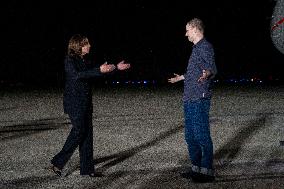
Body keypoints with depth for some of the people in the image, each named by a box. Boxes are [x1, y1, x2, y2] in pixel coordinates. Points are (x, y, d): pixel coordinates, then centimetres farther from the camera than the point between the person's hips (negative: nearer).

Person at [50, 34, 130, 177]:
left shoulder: (83, 60, 13)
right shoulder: (70, 60, -11)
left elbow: (96, 73, 25)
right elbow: (77, 75, -27)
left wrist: (116, 67, 24)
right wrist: (99, 71, -32)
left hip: (85, 103, 8)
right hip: (74, 103, -8)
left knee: (87, 133, 5)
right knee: (79, 131, -12)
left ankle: (87, 169, 9)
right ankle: (57, 163, -4)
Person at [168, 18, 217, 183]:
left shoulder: (205, 47, -9)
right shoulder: (197, 48, 20)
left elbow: (213, 69, -20)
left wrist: (207, 74, -43)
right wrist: (182, 77, 44)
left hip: (200, 99, -10)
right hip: (189, 99, 10)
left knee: (202, 135, -9)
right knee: (190, 136, 13)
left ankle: (207, 171, -4)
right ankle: (196, 168, 21)